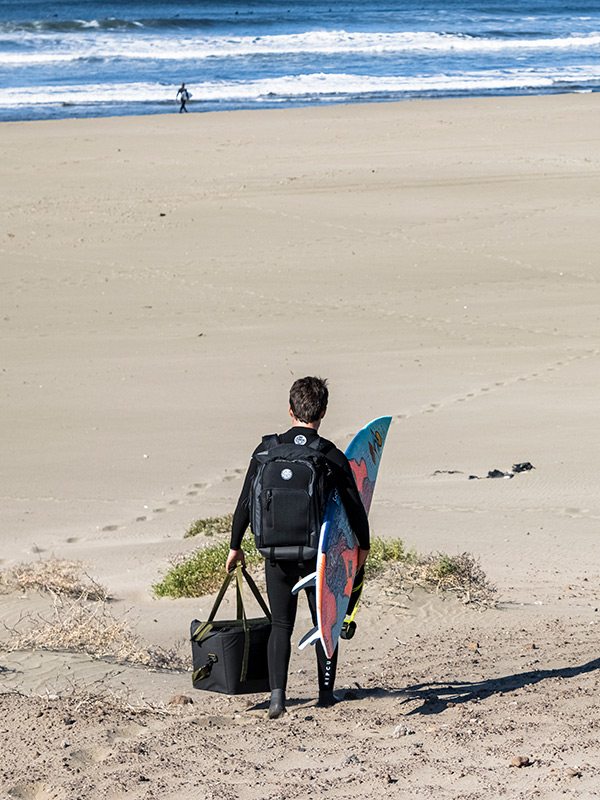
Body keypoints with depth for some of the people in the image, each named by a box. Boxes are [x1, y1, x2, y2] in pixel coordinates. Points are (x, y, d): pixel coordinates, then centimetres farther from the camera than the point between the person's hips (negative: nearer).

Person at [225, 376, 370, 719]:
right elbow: (354, 506, 0)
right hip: (319, 552, -1)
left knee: (281, 625, 8)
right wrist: (363, 544, 17)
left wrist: (235, 546, 12)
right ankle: (326, 692, 22)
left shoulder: (267, 450, -5)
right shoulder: (333, 456, -8)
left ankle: (277, 693, -7)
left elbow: (246, 503, -1)